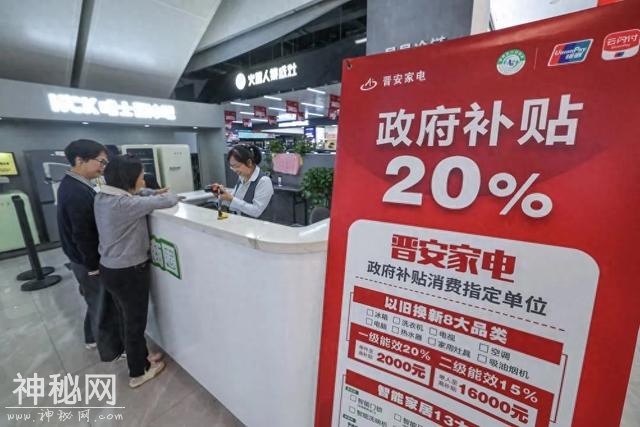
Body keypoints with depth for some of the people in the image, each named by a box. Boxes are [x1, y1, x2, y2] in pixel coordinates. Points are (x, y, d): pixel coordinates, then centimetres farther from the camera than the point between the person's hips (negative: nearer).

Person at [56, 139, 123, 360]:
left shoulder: (72, 185, 4)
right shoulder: (78, 193, -28)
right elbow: (83, 236, -26)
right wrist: (94, 265, -17)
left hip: (85, 259, 9)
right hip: (89, 262, -9)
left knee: (96, 302, 26)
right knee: (104, 305, 8)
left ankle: (93, 338, 45)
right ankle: (111, 350, 26)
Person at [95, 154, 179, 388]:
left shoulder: (103, 197, 1)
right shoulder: (126, 204, -27)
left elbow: (131, 194, 19)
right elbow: (169, 201, -26)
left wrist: (152, 193, 3)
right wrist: (167, 194, -3)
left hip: (110, 268, 9)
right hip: (129, 272, -9)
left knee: (128, 318, 24)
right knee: (136, 322, 11)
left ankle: (140, 356, 44)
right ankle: (138, 373, 32)